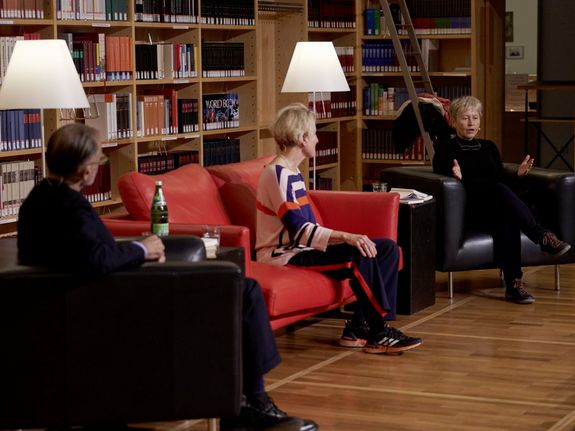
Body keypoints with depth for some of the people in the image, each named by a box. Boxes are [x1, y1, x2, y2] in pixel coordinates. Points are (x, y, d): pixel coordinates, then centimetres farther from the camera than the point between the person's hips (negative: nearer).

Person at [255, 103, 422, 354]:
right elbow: (299, 230, -25)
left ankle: (359, 328, -6)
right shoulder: (277, 174, -16)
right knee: (360, 255, -30)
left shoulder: (291, 172, 15)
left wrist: (344, 238, 8)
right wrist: (345, 236, -33)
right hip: (285, 256, -10)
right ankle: (378, 334, -19)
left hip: (302, 249, 10)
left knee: (387, 249, 0)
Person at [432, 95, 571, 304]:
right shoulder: (445, 149, 8)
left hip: (497, 207, 4)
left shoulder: (489, 147, 23)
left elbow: (503, 181, 21)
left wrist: (518, 175, 0)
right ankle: (543, 236, -44)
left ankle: (514, 284, -44)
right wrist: (456, 179, -21)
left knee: (506, 220, -37)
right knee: (501, 191, -38)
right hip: (468, 210, -4)